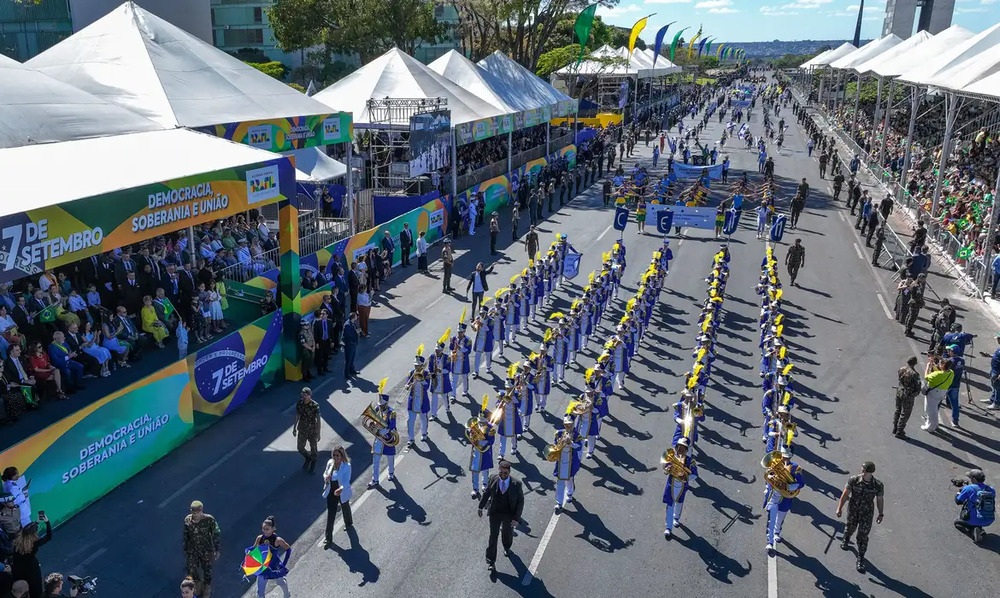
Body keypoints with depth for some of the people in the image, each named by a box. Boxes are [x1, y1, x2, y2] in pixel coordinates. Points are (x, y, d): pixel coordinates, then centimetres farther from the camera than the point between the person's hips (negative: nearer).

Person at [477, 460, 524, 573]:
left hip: (509, 515, 0)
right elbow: (486, 493, 1)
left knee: (507, 532, 24)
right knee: (493, 536, -1)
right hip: (495, 513, 0)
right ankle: (490, 561, 11)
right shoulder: (493, 479, -16)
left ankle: (507, 547, 56)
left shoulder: (516, 484, -22)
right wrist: (481, 506, 7)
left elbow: (520, 501, -13)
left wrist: (516, 518, -17)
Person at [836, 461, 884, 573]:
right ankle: (846, 540, 58)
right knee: (851, 527, 25)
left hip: (867, 513, -1)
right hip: (853, 510, 1)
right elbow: (845, 494, -11)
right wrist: (839, 508, -8)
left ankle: (860, 559, 17)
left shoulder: (878, 485, -20)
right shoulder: (853, 480, -20)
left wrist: (881, 514, 5)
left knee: (863, 536, 1)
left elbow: (880, 500, -4)